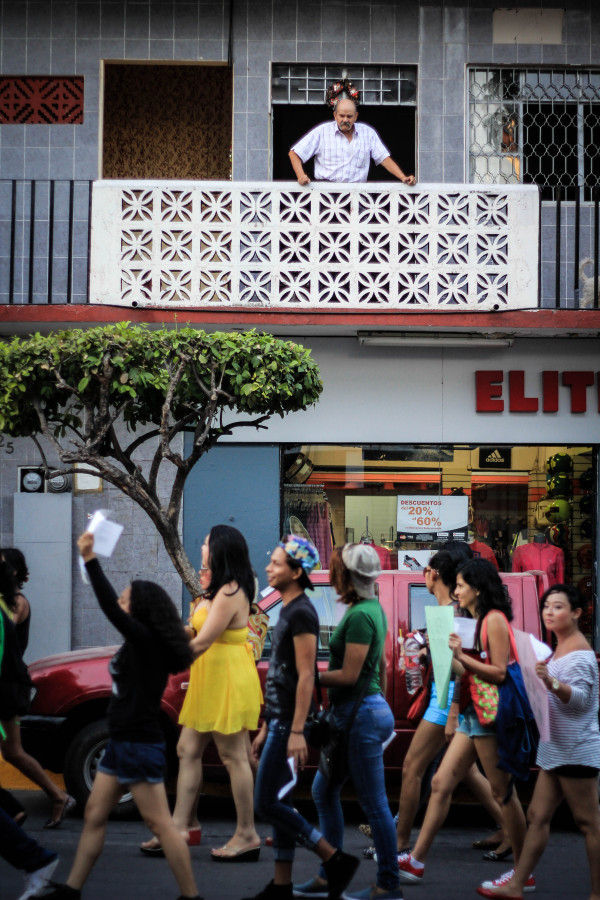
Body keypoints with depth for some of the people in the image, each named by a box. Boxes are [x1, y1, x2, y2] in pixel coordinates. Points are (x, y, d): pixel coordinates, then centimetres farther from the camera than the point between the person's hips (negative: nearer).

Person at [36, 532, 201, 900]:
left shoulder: (146, 641, -18)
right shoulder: (140, 645, 9)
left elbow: (110, 609, -27)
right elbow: (114, 607, 22)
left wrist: (90, 559, -27)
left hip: (141, 745, -10)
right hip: (123, 743, 10)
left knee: (160, 823, -5)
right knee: (95, 814, 14)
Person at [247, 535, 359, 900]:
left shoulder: (302, 613, -14)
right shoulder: (288, 610, 15)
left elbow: (306, 676, -20)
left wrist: (297, 732, -24)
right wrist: (266, 728, 20)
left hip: (288, 724, -10)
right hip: (278, 720, 10)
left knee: (267, 804, -8)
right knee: (279, 804, 10)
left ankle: (336, 859, -1)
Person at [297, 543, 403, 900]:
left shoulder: (360, 616, -19)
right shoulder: (373, 608, 11)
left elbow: (349, 676, -21)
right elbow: (382, 664, 19)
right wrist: (383, 703, 27)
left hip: (362, 716, -11)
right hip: (370, 709, 11)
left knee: (374, 804, 0)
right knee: (324, 791, 16)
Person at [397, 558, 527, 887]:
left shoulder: (495, 619, -11)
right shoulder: (476, 622, 17)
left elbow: (500, 673, -17)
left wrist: (461, 656, -20)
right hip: (473, 715, 10)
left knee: (503, 792, -2)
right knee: (441, 783, 7)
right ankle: (416, 861, 10)